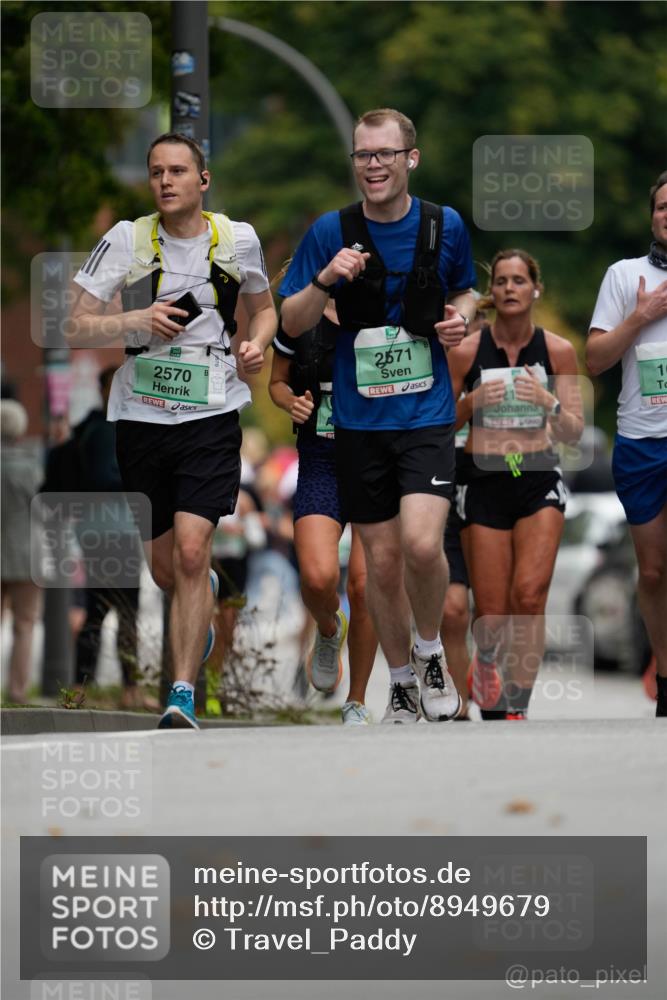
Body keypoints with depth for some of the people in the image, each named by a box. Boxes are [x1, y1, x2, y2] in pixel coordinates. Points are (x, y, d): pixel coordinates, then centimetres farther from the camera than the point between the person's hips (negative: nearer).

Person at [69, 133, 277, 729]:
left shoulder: (238, 239, 2)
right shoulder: (126, 240, -3)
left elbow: (263, 307, 21)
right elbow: (76, 330, -4)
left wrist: (258, 343, -1)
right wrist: (135, 321, -21)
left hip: (212, 416, -1)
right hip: (141, 415, 1)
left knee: (191, 550, -18)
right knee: (163, 569, 11)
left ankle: (183, 695, -15)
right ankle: (206, 595, 48)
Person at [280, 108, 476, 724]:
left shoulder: (445, 226, -1)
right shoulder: (331, 232, -3)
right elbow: (292, 324, 1)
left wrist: (462, 316, -4)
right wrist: (325, 280, -17)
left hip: (427, 413, -1)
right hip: (359, 421, 1)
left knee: (422, 544, -21)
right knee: (382, 560, 7)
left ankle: (430, 650, 7)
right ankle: (402, 684, 26)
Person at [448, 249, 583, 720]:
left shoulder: (558, 350, 0)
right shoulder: (467, 351, -2)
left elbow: (573, 433, 2)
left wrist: (549, 403, -17)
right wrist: (472, 401, -14)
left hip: (539, 480, 0)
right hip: (484, 482, 0)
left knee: (529, 593, -20)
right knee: (492, 614, -2)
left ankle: (517, 709, -11)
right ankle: (487, 658, 36)